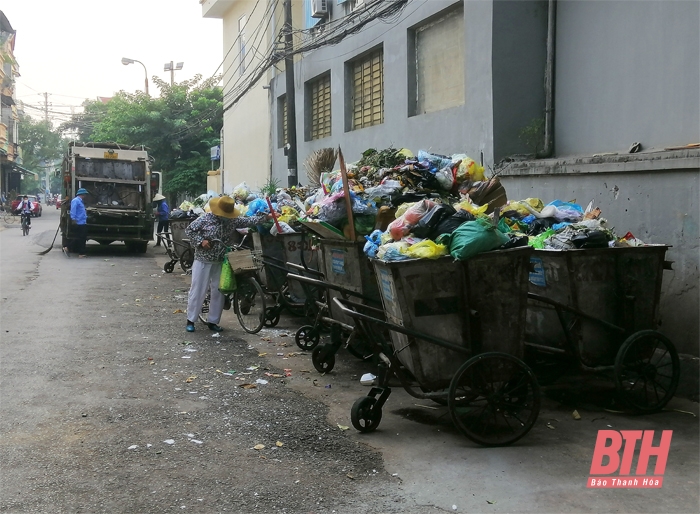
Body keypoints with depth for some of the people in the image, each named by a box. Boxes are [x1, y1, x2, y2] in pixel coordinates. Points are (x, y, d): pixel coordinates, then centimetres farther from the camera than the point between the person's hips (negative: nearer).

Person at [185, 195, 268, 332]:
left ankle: (213, 321, 17)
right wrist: (201, 241, -18)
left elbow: (248, 221, 2)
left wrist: (265, 217, -6)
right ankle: (190, 320, 11)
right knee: (198, 290, 0)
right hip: (203, 261, -4)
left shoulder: (232, 221, 1)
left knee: (219, 292, 6)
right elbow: (189, 230, -6)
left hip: (220, 262, 5)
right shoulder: (205, 219, -11)